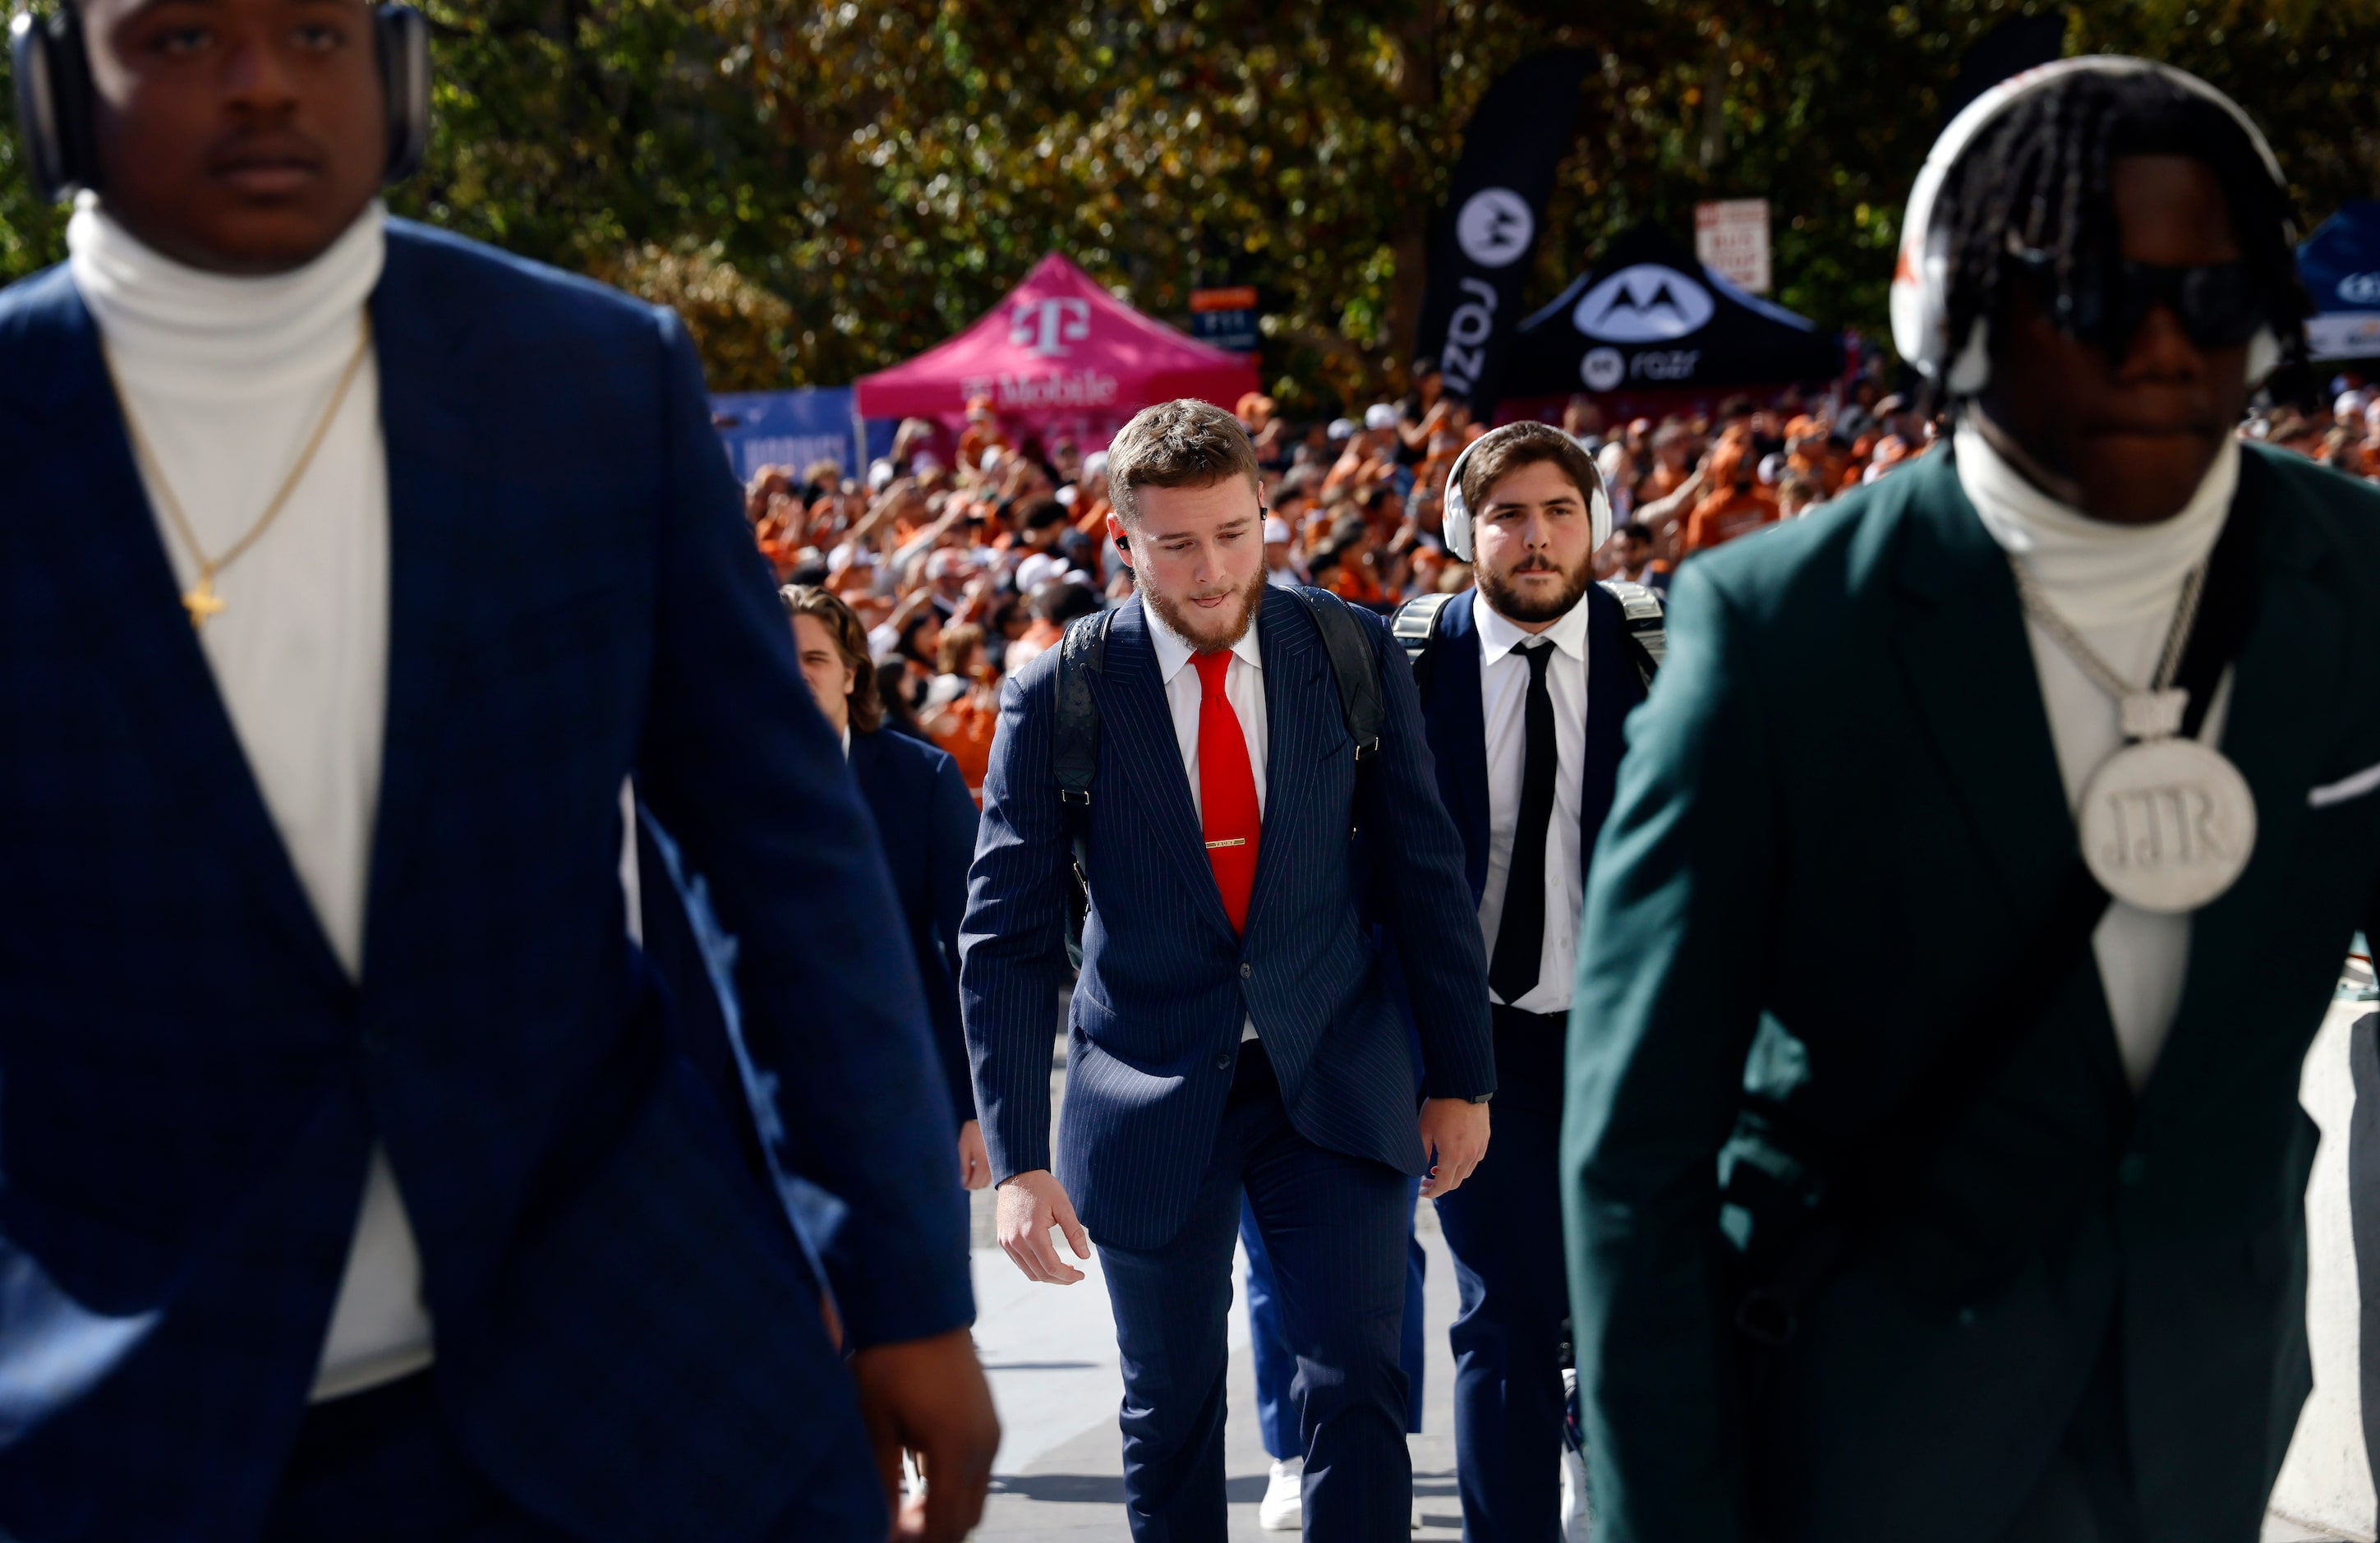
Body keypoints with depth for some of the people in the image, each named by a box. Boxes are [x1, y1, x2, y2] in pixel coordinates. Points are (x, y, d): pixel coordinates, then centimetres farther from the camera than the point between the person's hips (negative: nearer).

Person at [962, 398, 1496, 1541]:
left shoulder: (1353, 654, -2)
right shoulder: (1060, 696, -7)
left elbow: (1424, 872, 5)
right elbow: (1007, 937, -6)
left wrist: (1460, 1074, 6)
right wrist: (1018, 1159, -11)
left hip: (1335, 1079, 1)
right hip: (1152, 1097, 0)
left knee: (1357, 1391, -7)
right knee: (1169, 1415, 10)